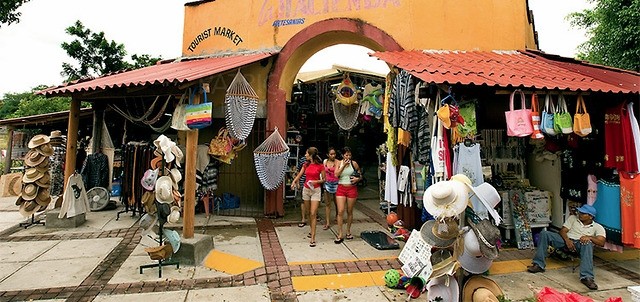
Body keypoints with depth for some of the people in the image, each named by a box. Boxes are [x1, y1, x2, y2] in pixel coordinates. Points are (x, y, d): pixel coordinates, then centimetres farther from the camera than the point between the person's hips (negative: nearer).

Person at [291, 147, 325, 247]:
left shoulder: (320, 166, -9)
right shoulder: (306, 165, 5)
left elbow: (324, 179, -2)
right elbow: (299, 175, 3)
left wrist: (316, 181, -19)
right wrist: (294, 182, -14)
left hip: (316, 190, -5)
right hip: (306, 190, 5)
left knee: (313, 214, -10)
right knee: (309, 213, 14)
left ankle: (313, 238, -7)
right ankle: (312, 230, 33)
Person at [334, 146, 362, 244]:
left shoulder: (354, 163, 1)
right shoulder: (339, 163, 2)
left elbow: (360, 176, 9)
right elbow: (336, 175, -12)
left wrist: (357, 179, -13)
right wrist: (344, 165, -15)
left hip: (352, 189, 0)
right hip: (341, 189, 0)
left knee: (350, 211, 11)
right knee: (340, 211, -6)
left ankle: (348, 231, 29)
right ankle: (340, 235, 2)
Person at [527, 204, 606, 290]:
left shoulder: (597, 227, 13)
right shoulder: (572, 218, 18)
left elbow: (602, 242, -2)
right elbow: (562, 231, 8)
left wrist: (589, 237, -22)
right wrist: (567, 240, -13)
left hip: (581, 244, -2)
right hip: (566, 240, 2)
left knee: (588, 243, -40)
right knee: (544, 233, -24)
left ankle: (586, 277, -45)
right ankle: (538, 265, -28)